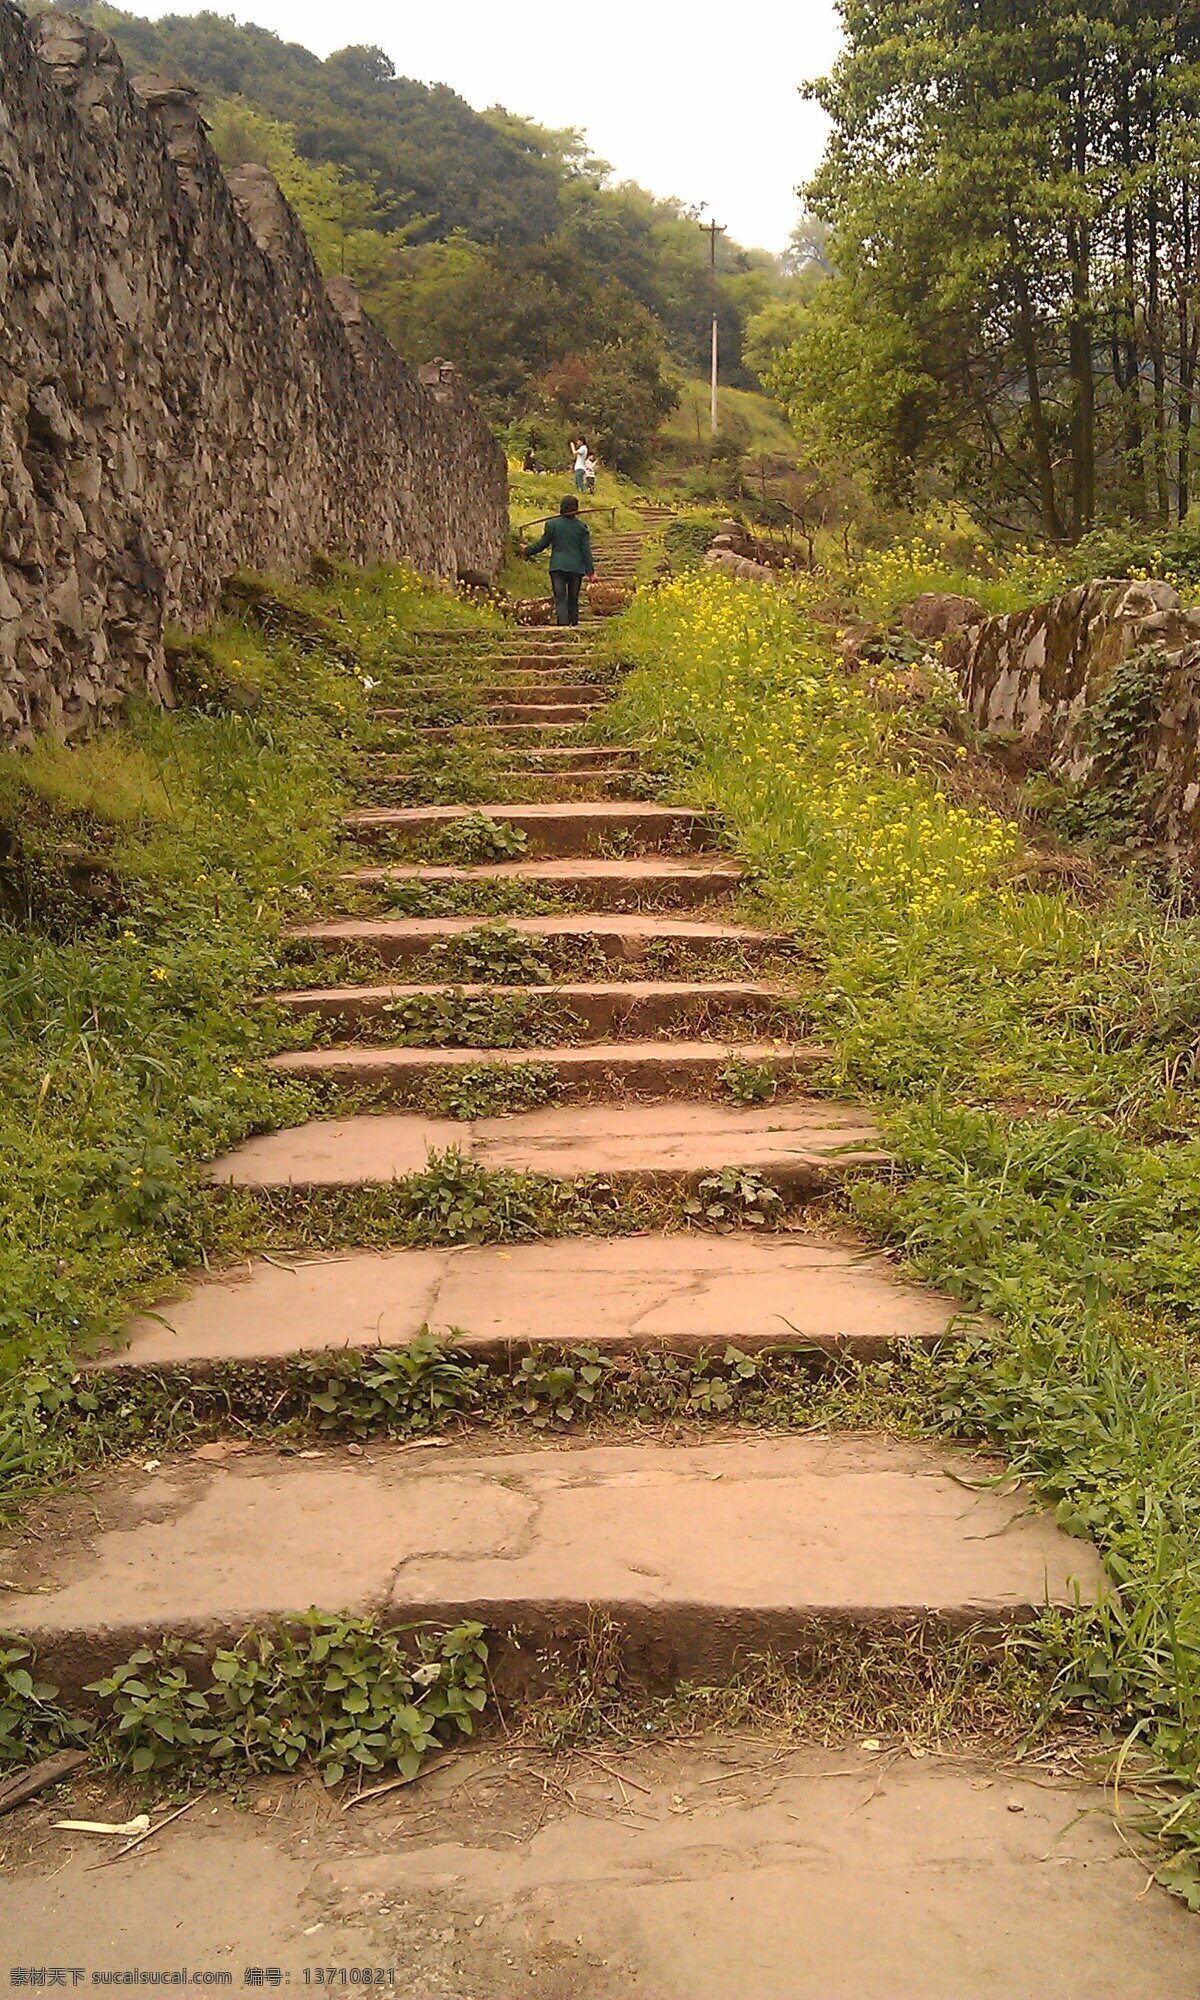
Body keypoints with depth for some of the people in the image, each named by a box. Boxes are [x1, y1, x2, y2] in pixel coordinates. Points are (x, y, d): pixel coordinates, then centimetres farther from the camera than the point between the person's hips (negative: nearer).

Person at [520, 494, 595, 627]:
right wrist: (590, 571, 4)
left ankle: (563, 625, -20)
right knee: (573, 599, 13)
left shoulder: (552, 524, -2)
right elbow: (586, 550, 0)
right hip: (576, 568, 1)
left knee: (560, 599, -5)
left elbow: (542, 544, 4)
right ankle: (574, 625, 18)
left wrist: (527, 551, 21)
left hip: (558, 567, -1)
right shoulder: (581, 526, 1)